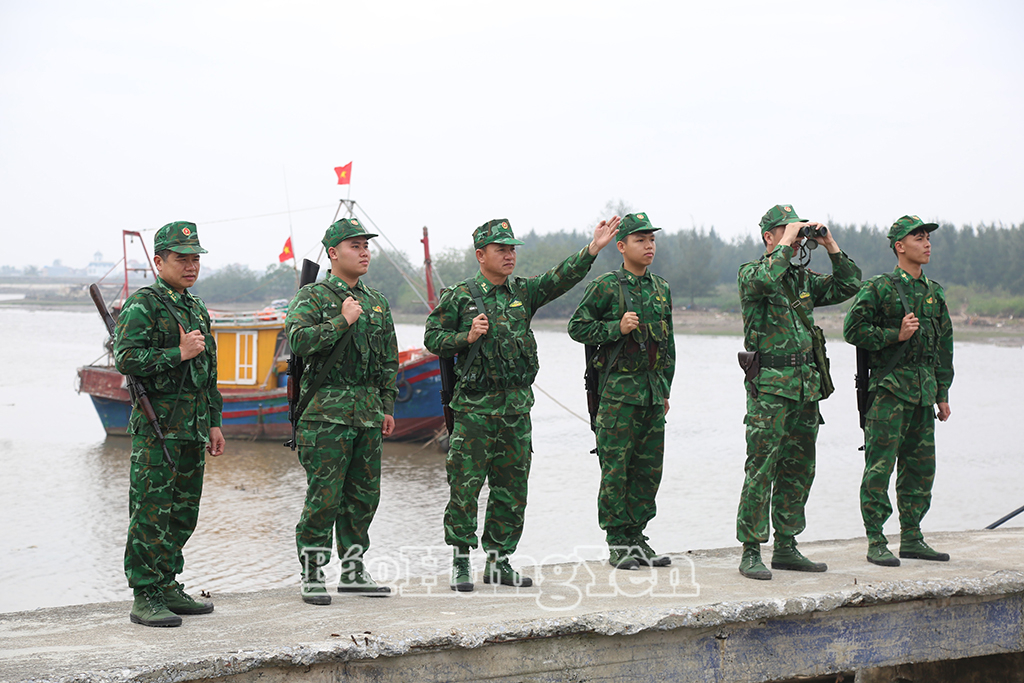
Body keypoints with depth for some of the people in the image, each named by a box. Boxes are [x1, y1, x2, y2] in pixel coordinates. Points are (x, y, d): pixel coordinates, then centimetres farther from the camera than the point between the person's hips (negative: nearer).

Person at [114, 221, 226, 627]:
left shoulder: (197, 308, 18)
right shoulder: (141, 306, -7)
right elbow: (126, 360, -18)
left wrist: (214, 423, 19)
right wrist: (179, 353, -16)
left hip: (193, 426, 8)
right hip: (156, 424, -8)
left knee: (183, 511, 11)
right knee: (151, 512, -6)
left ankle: (168, 586, 20)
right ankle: (145, 597, -3)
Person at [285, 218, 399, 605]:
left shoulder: (376, 302, 16)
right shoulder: (312, 297, -3)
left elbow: (389, 360, 20)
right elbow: (299, 341, -19)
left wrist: (387, 407, 15)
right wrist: (342, 321, -17)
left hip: (368, 412, 6)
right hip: (326, 412, -6)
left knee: (364, 494, 10)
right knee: (324, 496, -6)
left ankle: (353, 572, 20)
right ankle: (312, 576, 3)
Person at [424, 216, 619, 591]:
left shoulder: (523, 292, 11)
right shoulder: (459, 297, 0)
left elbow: (560, 278, -1)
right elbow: (433, 337, 2)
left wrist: (592, 249, -13)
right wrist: (467, 337, -14)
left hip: (516, 407, 5)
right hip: (474, 407, -4)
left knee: (512, 487, 8)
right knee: (466, 485, -3)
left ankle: (498, 560, 17)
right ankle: (461, 563, 6)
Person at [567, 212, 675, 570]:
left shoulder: (662, 289, 14)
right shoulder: (606, 286, -4)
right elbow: (577, 327, -4)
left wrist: (665, 389, 17)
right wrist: (617, 328, -16)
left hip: (653, 390, 6)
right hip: (619, 389, -6)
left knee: (649, 466, 7)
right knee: (616, 467, -4)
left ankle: (636, 537, 16)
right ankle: (617, 543, 2)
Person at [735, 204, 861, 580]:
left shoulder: (803, 278, 17)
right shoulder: (751, 273, -3)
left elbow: (849, 285, 16)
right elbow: (766, 279, -27)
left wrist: (831, 246, 8)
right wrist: (787, 243, -17)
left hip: (806, 384, 7)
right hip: (770, 384, -7)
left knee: (798, 470, 10)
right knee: (761, 468, -8)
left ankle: (786, 547, 18)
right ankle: (751, 552, -5)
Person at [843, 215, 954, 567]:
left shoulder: (934, 292, 15)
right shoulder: (878, 288, -4)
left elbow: (944, 345, 19)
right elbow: (854, 330, -7)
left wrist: (942, 393, 16)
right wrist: (895, 335, -15)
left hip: (924, 389, 7)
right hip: (890, 386, -7)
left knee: (920, 465, 8)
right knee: (880, 464, -7)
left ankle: (911, 538, 17)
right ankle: (876, 542, -3)